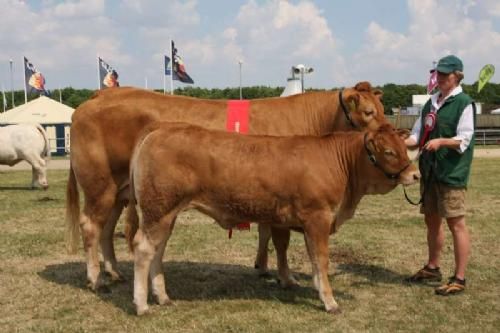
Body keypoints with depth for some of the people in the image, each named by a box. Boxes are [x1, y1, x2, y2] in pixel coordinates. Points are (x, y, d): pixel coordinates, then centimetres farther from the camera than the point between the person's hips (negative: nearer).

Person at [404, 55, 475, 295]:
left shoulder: (464, 103, -8)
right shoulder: (431, 103, 13)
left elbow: (464, 140, -14)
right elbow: (418, 135, 12)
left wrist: (441, 141, -29)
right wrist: (400, 143, -5)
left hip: (452, 173, -8)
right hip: (429, 171, 8)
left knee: (456, 223, -3)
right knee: (431, 220, 17)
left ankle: (459, 278, 4)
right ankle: (433, 268, 32)